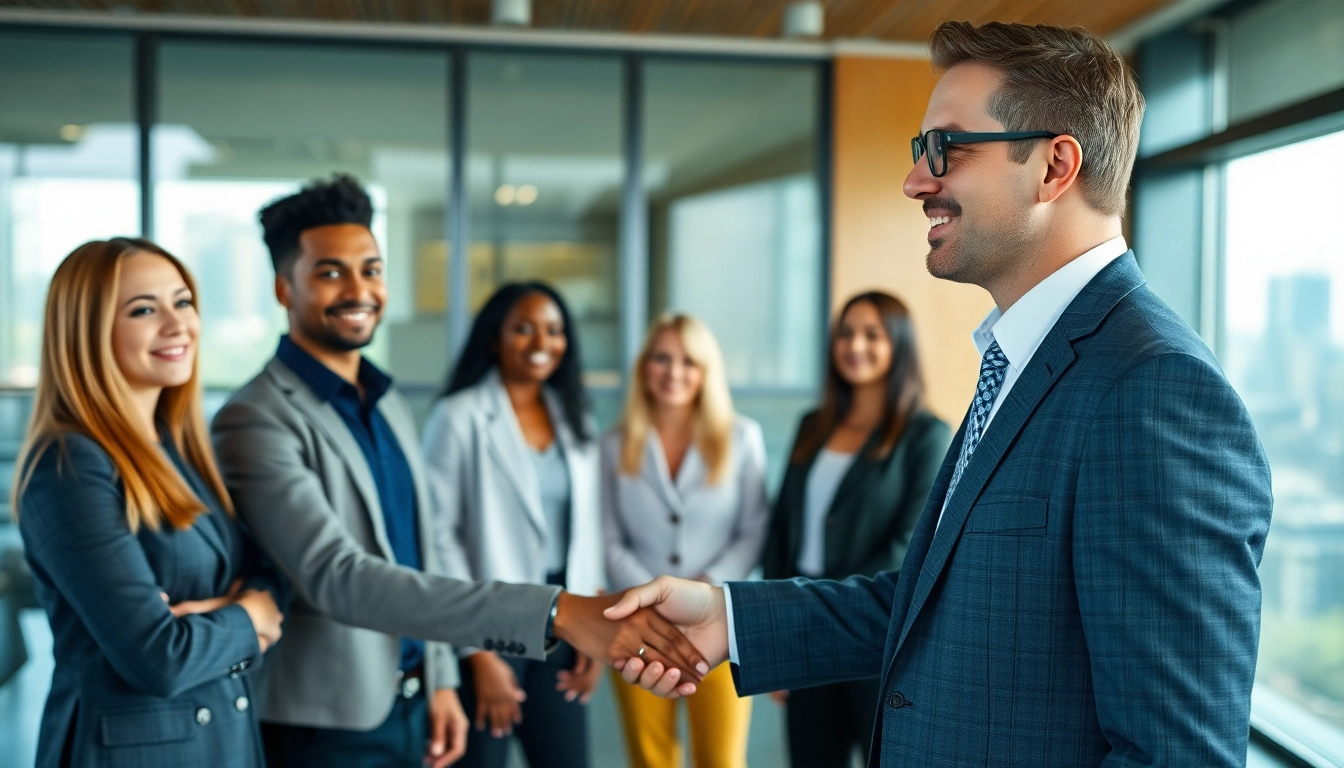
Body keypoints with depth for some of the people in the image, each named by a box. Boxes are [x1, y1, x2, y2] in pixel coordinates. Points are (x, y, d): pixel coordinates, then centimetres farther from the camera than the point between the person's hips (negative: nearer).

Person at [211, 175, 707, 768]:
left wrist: (440, 678, 9)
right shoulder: (255, 423, -18)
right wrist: (554, 613, -37)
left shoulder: (389, 404, 8)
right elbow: (339, 578, -30)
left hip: (407, 708, 7)